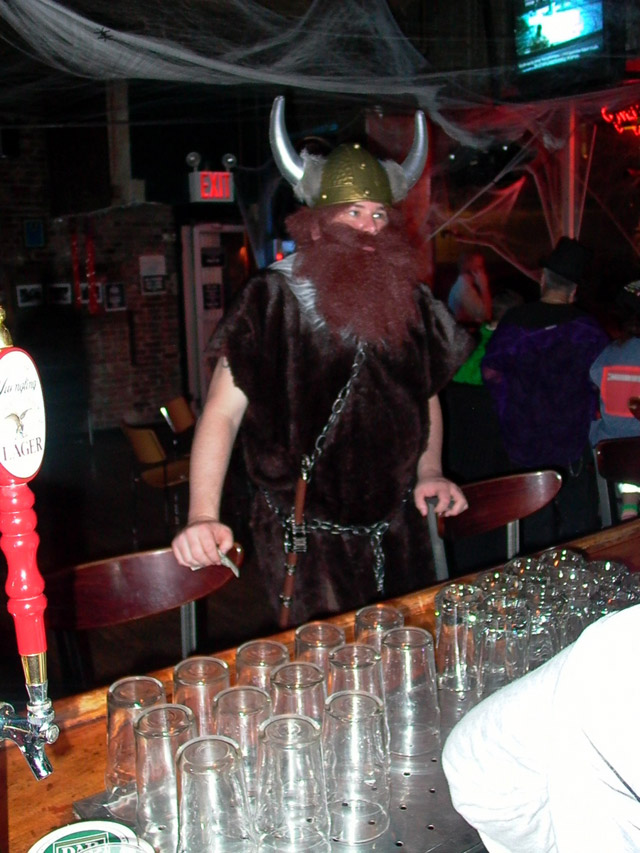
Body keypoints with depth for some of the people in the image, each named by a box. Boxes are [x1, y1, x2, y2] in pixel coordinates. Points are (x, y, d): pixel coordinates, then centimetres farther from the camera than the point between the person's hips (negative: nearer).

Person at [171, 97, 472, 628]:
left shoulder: (411, 303, 4)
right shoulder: (273, 301, -11)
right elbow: (223, 412, -14)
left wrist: (430, 474, 5)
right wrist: (204, 517, -26)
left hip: (397, 533, 5)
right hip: (306, 541, -5)